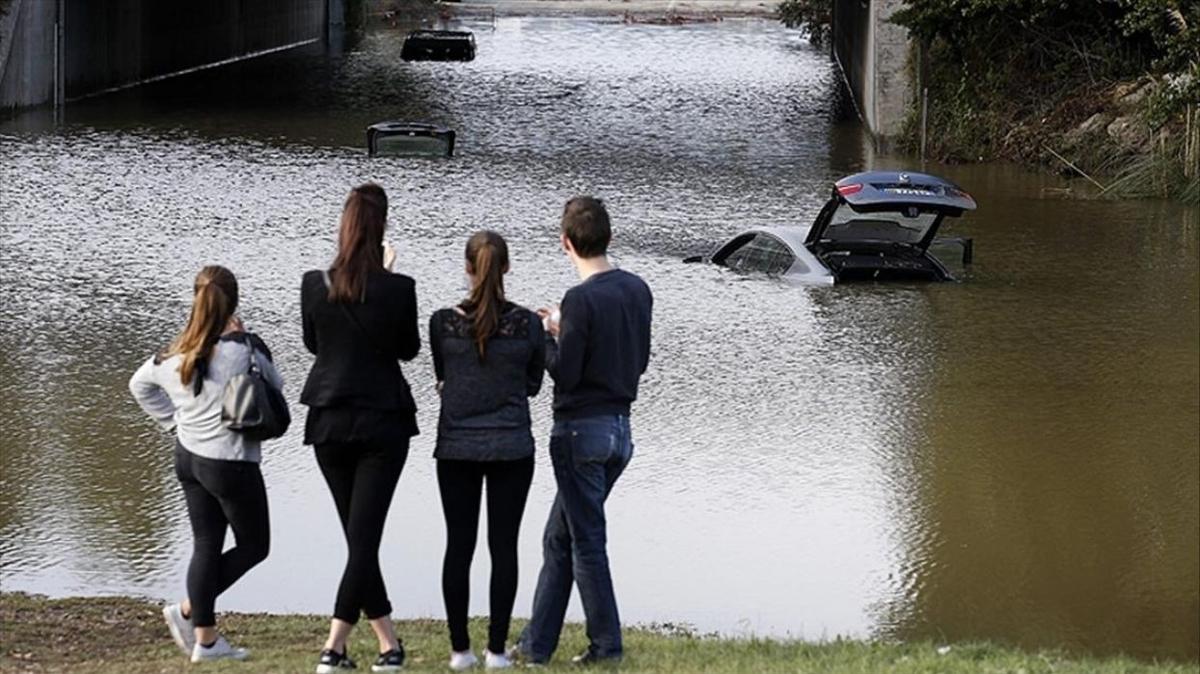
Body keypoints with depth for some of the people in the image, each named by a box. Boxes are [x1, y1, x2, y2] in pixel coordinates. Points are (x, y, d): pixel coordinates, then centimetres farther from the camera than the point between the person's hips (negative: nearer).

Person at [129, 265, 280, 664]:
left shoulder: (176, 352, 0)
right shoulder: (243, 348, -20)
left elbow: (139, 384, 16)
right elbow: (274, 386, -4)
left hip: (188, 456, 7)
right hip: (231, 462, -7)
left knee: (206, 544, 13)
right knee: (253, 545, 11)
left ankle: (205, 638, 12)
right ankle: (189, 609, 1)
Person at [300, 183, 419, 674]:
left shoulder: (315, 285, -6)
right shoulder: (398, 289, -14)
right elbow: (409, 349, 2)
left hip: (329, 423, 3)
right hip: (383, 422, -3)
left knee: (357, 534, 14)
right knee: (365, 535, -1)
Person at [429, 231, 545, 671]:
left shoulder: (443, 322, -6)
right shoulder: (527, 324, -8)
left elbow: (442, 378, 8)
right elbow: (533, 384, 6)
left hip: (456, 448, 1)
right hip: (511, 448, -1)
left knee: (458, 546, 7)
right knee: (504, 547, 5)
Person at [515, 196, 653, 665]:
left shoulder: (581, 299, -18)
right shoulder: (637, 291, 5)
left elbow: (565, 374, -18)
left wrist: (543, 337, 0)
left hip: (581, 429, -8)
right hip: (620, 428, 8)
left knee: (586, 542, 1)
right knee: (559, 538, 15)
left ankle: (606, 646, 4)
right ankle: (536, 644, 19)